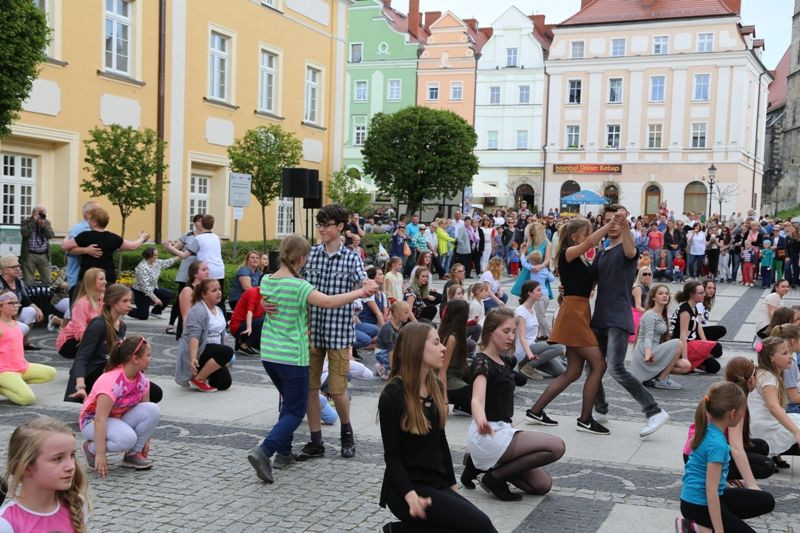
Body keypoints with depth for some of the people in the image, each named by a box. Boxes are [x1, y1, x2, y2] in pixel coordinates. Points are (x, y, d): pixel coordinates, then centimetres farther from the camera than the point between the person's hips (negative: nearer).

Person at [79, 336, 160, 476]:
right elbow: (100, 420, -33)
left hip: (119, 418, 7)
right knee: (127, 438, -36)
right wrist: (100, 454, -35)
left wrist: (145, 440, 1)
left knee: (153, 410, -20)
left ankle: (133, 454, -5)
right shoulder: (111, 381, -30)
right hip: (92, 420, -7)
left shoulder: (142, 379, -8)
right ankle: (91, 448, -6)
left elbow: (145, 411, 3)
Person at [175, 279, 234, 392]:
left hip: (211, 352, 9)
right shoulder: (198, 311, -17)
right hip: (196, 353, -8)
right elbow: (194, 337, -29)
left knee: (225, 383, -3)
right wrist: (193, 358, -41)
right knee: (228, 351, -29)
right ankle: (198, 379, -19)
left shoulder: (219, 310, 12)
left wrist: (223, 360, 24)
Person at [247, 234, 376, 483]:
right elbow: (329, 302, -30)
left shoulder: (266, 282, 4)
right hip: (292, 357, -7)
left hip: (268, 354, 7)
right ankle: (263, 451, -15)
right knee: (296, 411, 2)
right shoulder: (298, 286, -18)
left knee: (288, 402, 24)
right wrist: (360, 292, -21)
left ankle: (283, 452, 24)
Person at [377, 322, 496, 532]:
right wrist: (410, 495, -27)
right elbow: (392, 455, -14)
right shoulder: (393, 394, -14)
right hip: (407, 486, -8)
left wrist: (452, 484, 14)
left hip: (438, 483, 8)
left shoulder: (435, 387, 8)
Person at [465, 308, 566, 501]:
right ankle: (495, 476, -9)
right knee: (556, 446, -19)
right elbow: (477, 399, -39)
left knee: (543, 485, 6)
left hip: (503, 431, 9)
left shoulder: (501, 361, 9)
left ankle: (482, 464, 10)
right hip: (489, 435, -9)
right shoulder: (482, 362, -18)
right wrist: (481, 421, -57)